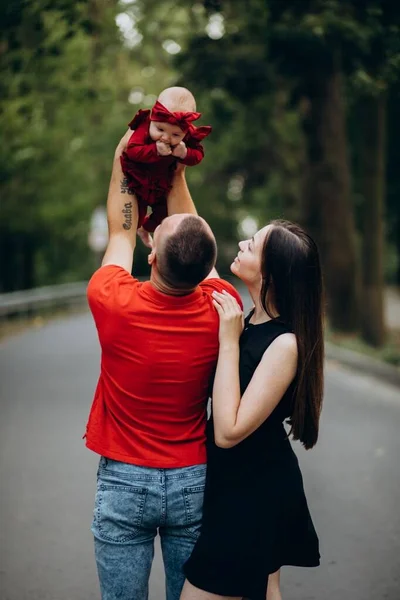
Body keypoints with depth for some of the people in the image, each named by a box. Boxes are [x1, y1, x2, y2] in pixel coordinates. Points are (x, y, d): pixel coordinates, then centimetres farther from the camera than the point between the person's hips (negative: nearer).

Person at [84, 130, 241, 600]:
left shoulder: (114, 304, -17)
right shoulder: (218, 310, -12)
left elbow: (121, 233, 3)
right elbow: (197, 245, 8)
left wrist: (123, 162, 13)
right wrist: (176, 172, 11)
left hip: (123, 483, -1)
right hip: (193, 483, 2)